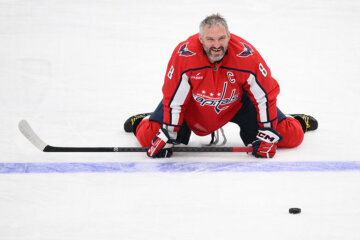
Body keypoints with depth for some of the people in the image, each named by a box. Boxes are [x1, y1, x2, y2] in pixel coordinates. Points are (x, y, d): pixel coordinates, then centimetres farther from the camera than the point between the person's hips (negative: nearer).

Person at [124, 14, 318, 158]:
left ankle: (295, 122, 32)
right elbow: (173, 99, -21)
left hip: (238, 102, 0)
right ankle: (144, 122, 29)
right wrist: (167, 137, -22)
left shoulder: (247, 56, -31)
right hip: (194, 105, 0)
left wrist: (267, 134, -21)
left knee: (291, 136, -9)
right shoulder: (184, 55, -32)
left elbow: (266, 94, -20)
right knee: (149, 137, -12)